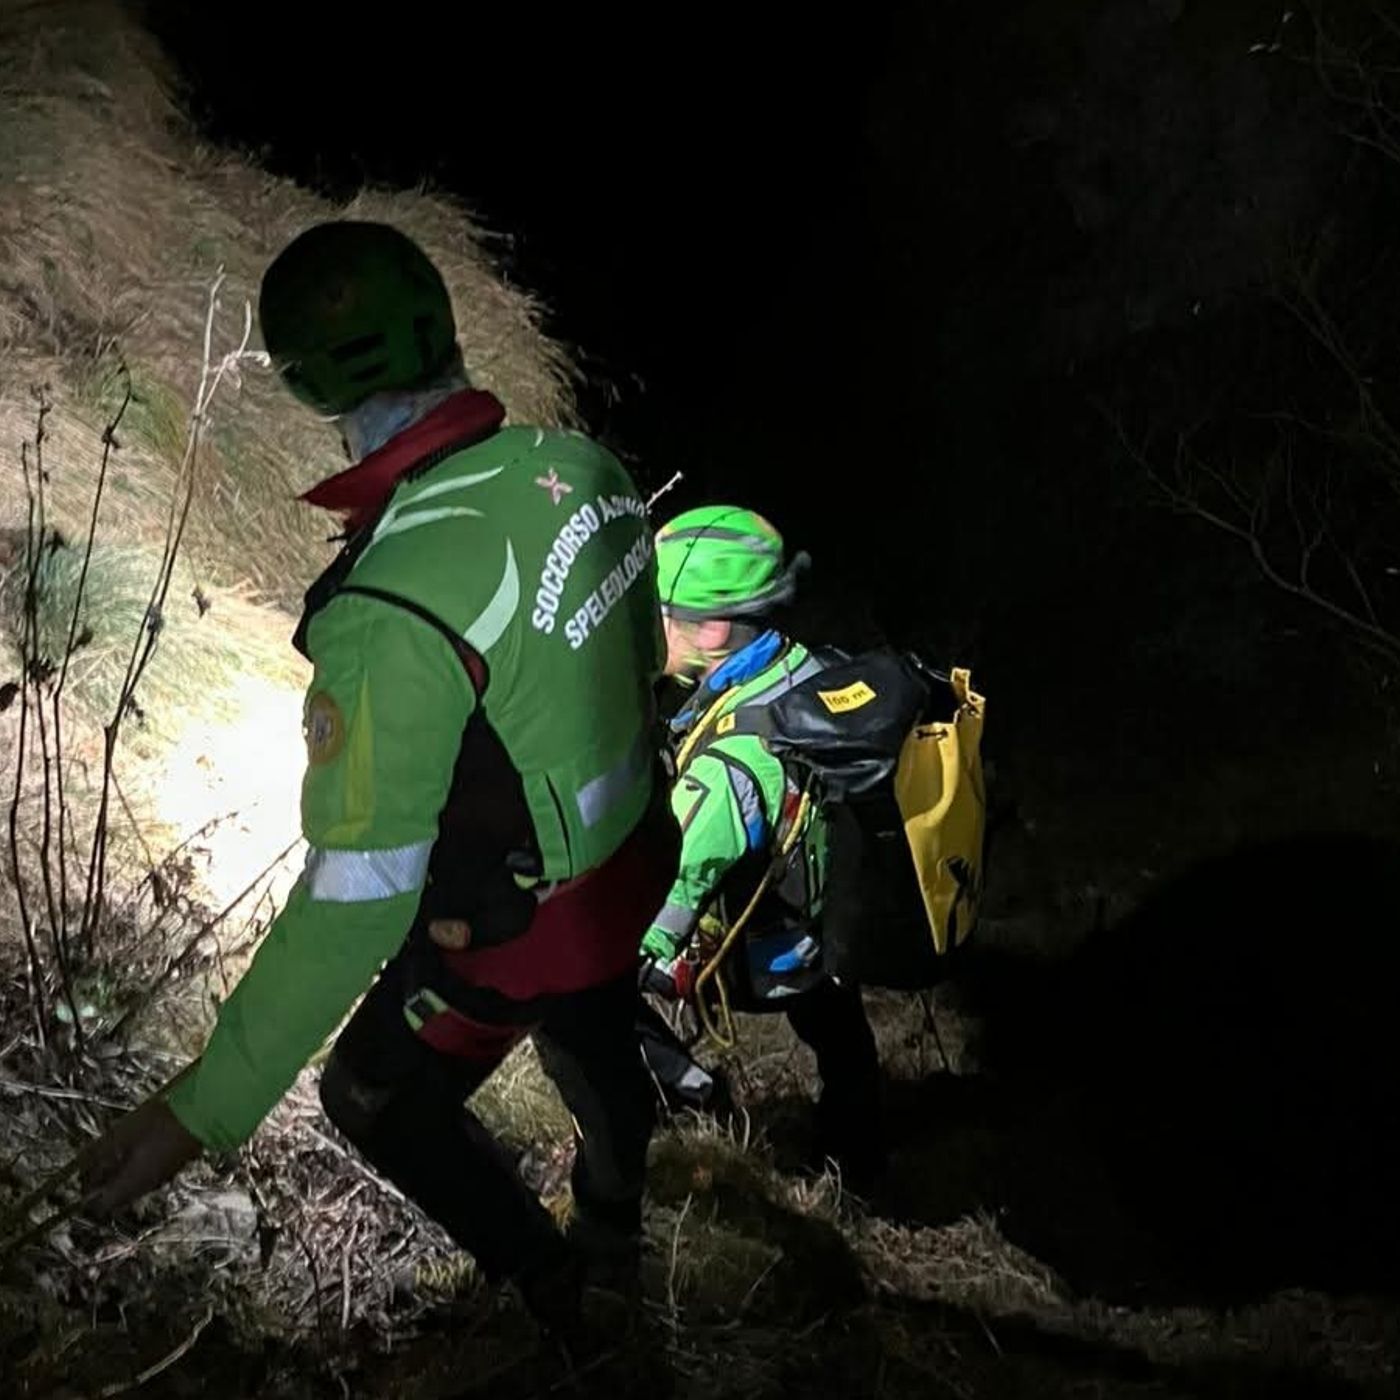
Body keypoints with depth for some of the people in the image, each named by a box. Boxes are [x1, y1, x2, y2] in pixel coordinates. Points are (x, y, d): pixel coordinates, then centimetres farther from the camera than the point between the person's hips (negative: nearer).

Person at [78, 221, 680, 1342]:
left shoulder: (393, 612, -37)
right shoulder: (581, 464, -16)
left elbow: (358, 894, -35)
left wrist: (205, 1110, -28)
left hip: (513, 929, -6)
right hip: (634, 868, 7)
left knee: (379, 1099, 22)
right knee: (597, 1053, 34)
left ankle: (544, 1278, 39)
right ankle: (614, 1228, 62)